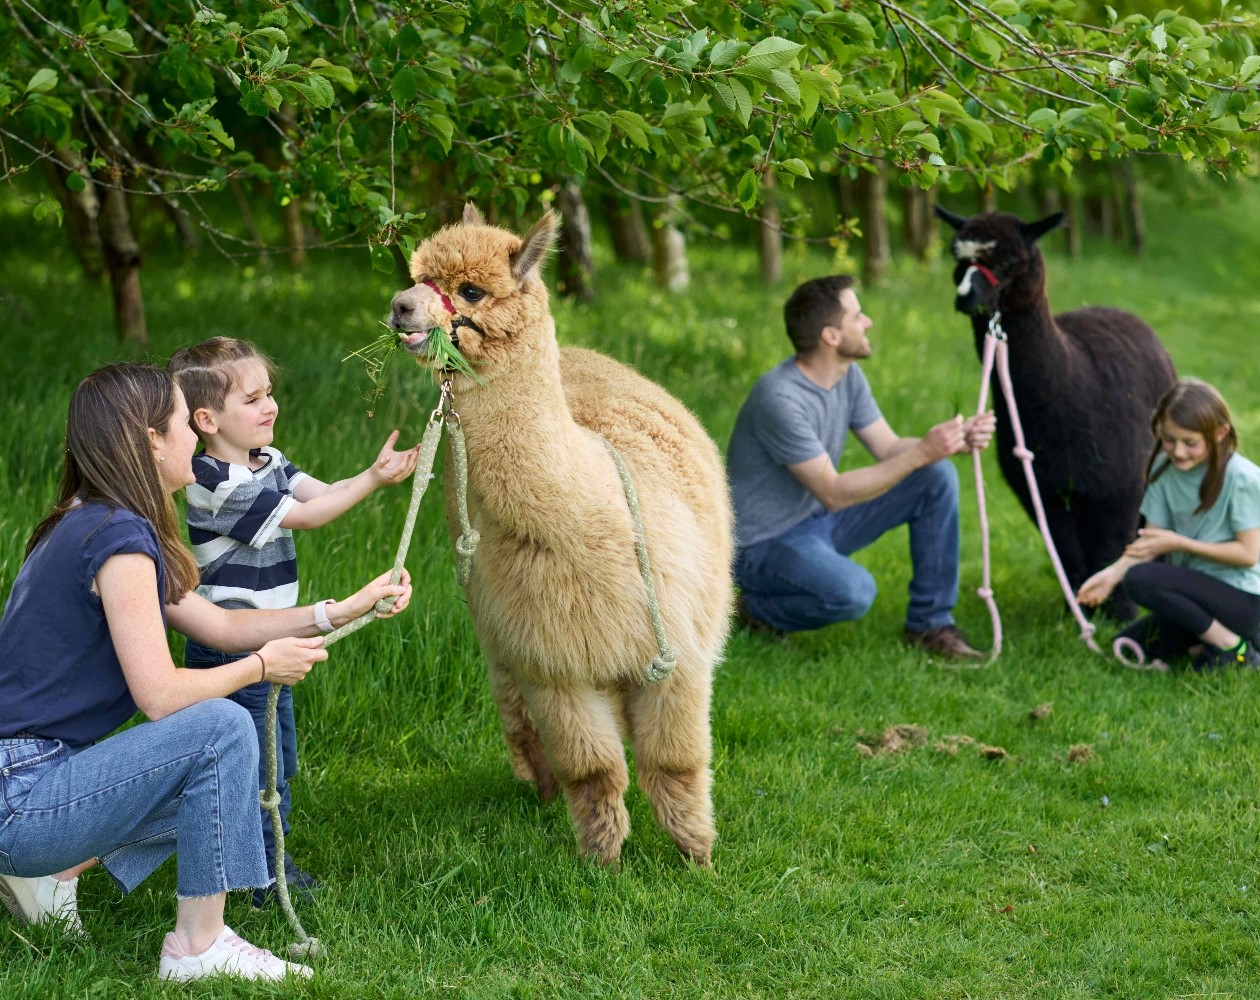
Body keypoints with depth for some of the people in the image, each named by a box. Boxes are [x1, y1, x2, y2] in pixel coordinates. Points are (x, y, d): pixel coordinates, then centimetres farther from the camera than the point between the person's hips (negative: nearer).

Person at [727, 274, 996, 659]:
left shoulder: (848, 376, -1)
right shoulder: (780, 399, -28)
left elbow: (889, 449, 3)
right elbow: (833, 494, -28)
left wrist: (958, 441, -15)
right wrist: (921, 453, -30)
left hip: (820, 521, 9)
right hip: (766, 542, -9)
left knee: (938, 479, -4)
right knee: (853, 590, -37)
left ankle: (930, 623, 3)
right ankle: (757, 609, -5)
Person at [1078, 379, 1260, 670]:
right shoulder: (1164, 470, 0)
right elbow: (1149, 542, -1)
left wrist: (1179, 543, -19)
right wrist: (1113, 572, -20)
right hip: (1194, 589, 8)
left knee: (1140, 579, -27)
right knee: (1128, 647, 6)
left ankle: (1230, 646, -14)